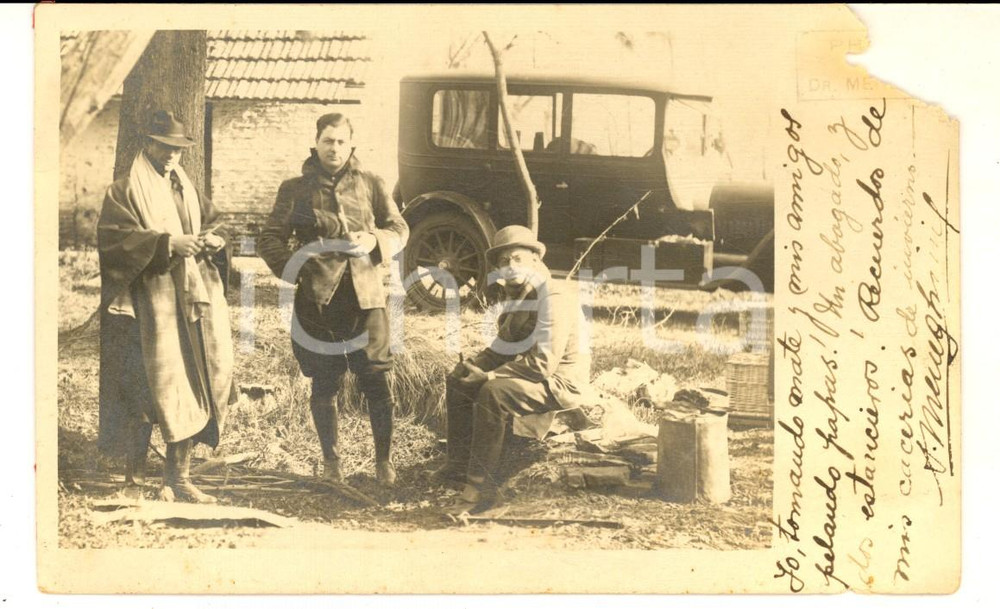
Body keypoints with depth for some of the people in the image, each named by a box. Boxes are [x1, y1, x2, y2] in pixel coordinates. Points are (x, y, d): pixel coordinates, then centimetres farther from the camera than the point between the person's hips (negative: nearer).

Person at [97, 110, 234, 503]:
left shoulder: (188, 189, 20)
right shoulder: (125, 191, -1)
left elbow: (213, 222, 24)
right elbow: (114, 238, -13)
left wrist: (213, 239, 0)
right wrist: (166, 242, -23)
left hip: (192, 300, 6)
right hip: (148, 304, -6)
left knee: (191, 387, 5)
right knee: (146, 391, -7)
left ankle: (178, 478, 15)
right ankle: (135, 481, 5)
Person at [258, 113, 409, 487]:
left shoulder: (370, 184, 10)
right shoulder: (295, 189, 9)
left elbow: (399, 229, 11)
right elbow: (269, 239, 7)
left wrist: (374, 240, -10)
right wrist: (293, 268, -11)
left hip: (365, 296, 0)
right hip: (317, 298, 0)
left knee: (377, 382, -1)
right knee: (324, 385, 7)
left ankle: (384, 461, 13)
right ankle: (330, 462, 20)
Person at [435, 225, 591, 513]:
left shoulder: (553, 300, -22)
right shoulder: (519, 296, 11)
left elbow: (543, 364, -29)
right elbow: (504, 346, 21)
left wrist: (490, 375, -25)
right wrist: (475, 365, 3)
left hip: (558, 382, -11)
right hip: (529, 373, 11)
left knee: (492, 392, -34)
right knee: (457, 381, 11)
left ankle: (480, 485, -28)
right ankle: (459, 464, 13)